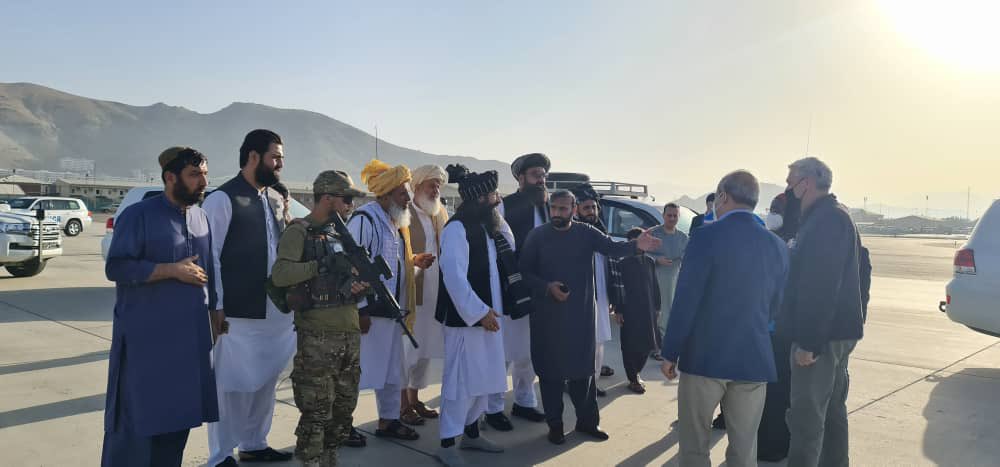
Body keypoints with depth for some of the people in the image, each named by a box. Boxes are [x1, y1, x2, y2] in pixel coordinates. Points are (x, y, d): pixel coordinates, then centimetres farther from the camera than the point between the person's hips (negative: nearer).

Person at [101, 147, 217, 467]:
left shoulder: (201, 217, 10)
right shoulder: (139, 215, -9)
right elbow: (116, 268, -16)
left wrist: (214, 309, 13)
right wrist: (173, 269, -19)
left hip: (191, 334, 6)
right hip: (146, 336, -6)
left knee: (178, 412, 13)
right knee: (138, 414, 1)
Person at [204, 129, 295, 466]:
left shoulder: (273, 199, 13)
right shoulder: (223, 199, -10)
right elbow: (210, 256, -12)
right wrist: (216, 307, -14)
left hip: (274, 311, 8)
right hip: (237, 313, -7)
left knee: (266, 380, 17)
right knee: (231, 383, 3)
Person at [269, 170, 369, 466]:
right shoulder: (299, 232, -7)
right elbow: (279, 275, -21)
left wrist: (361, 283, -1)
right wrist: (322, 265, -19)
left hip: (350, 333, 8)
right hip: (318, 338, -7)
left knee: (344, 407, 16)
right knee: (317, 411, -2)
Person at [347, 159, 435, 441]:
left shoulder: (396, 221, 14)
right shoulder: (364, 218, -15)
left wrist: (414, 261, 3)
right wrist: (360, 309, -21)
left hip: (392, 308, 9)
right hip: (368, 309, -9)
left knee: (392, 368, 15)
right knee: (357, 368, 0)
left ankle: (389, 420, 27)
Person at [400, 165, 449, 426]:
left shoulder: (441, 214, 13)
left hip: (435, 294, 7)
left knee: (426, 350, 15)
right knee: (408, 350, 1)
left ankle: (414, 399, 29)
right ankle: (403, 405, 14)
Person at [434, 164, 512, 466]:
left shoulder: (485, 226, 11)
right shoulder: (457, 228, -17)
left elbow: (509, 251, 22)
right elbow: (454, 277, -23)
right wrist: (480, 312, -22)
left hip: (487, 313, 9)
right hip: (466, 317, -9)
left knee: (485, 377, 16)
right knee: (461, 380, -2)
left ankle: (471, 433, 31)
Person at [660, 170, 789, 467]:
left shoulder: (707, 237, -12)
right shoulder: (777, 246, 3)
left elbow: (686, 299, -13)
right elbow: (775, 305, 10)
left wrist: (670, 352, -5)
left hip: (704, 355, -4)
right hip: (754, 358, 4)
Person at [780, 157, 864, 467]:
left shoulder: (826, 219, -17)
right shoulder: (834, 216, 16)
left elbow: (821, 286, -24)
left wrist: (808, 341, -24)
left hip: (820, 335, -11)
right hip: (836, 332, 11)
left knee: (806, 415, -6)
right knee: (832, 408, 19)